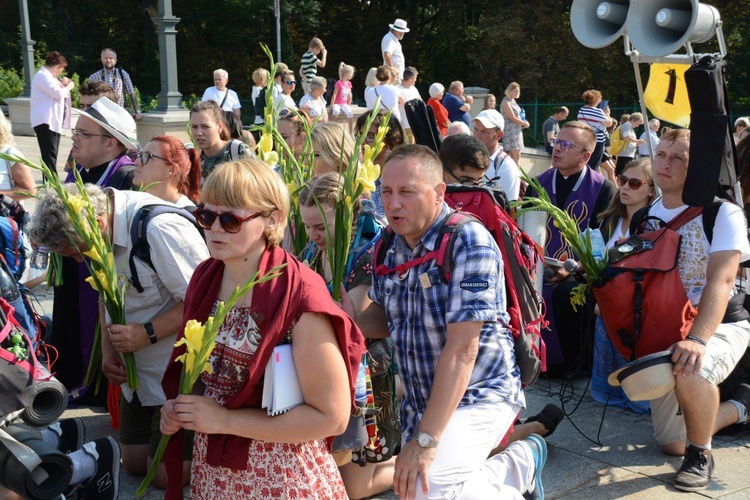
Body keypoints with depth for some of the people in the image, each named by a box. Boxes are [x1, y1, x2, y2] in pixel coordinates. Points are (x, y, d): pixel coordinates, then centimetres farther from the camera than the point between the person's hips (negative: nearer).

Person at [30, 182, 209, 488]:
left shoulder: (160, 227, -28)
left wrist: (147, 334, -25)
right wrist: (108, 349, 6)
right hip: (138, 371, 9)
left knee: (166, 473, -1)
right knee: (134, 463, 14)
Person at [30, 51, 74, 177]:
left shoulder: (47, 76, 21)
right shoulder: (42, 76, -13)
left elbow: (54, 93, 27)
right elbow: (58, 93, -22)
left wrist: (62, 84, 12)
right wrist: (69, 86, -5)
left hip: (53, 121, 11)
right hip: (45, 122, -11)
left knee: (51, 155, 14)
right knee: (49, 155, -13)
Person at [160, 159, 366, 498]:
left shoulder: (298, 296, -22)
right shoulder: (205, 278, -2)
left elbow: (332, 417, -22)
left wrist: (225, 420, -20)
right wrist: (180, 407, -5)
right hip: (210, 471, 6)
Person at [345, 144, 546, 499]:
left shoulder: (469, 243, -21)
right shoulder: (390, 245, -1)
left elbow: (461, 348, -26)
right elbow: (384, 315, 12)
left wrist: (425, 440, -28)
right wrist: (351, 323, -13)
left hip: (478, 394, -8)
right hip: (421, 400, 8)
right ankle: (519, 464, 32)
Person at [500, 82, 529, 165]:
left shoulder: (513, 100, 14)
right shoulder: (506, 102, -13)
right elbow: (513, 118, -15)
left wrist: (524, 122, 5)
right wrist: (525, 123, -3)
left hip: (517, 130, 9)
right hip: (510, 131, -9)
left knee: (516, 155, 6)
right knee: (516, 155, -12)